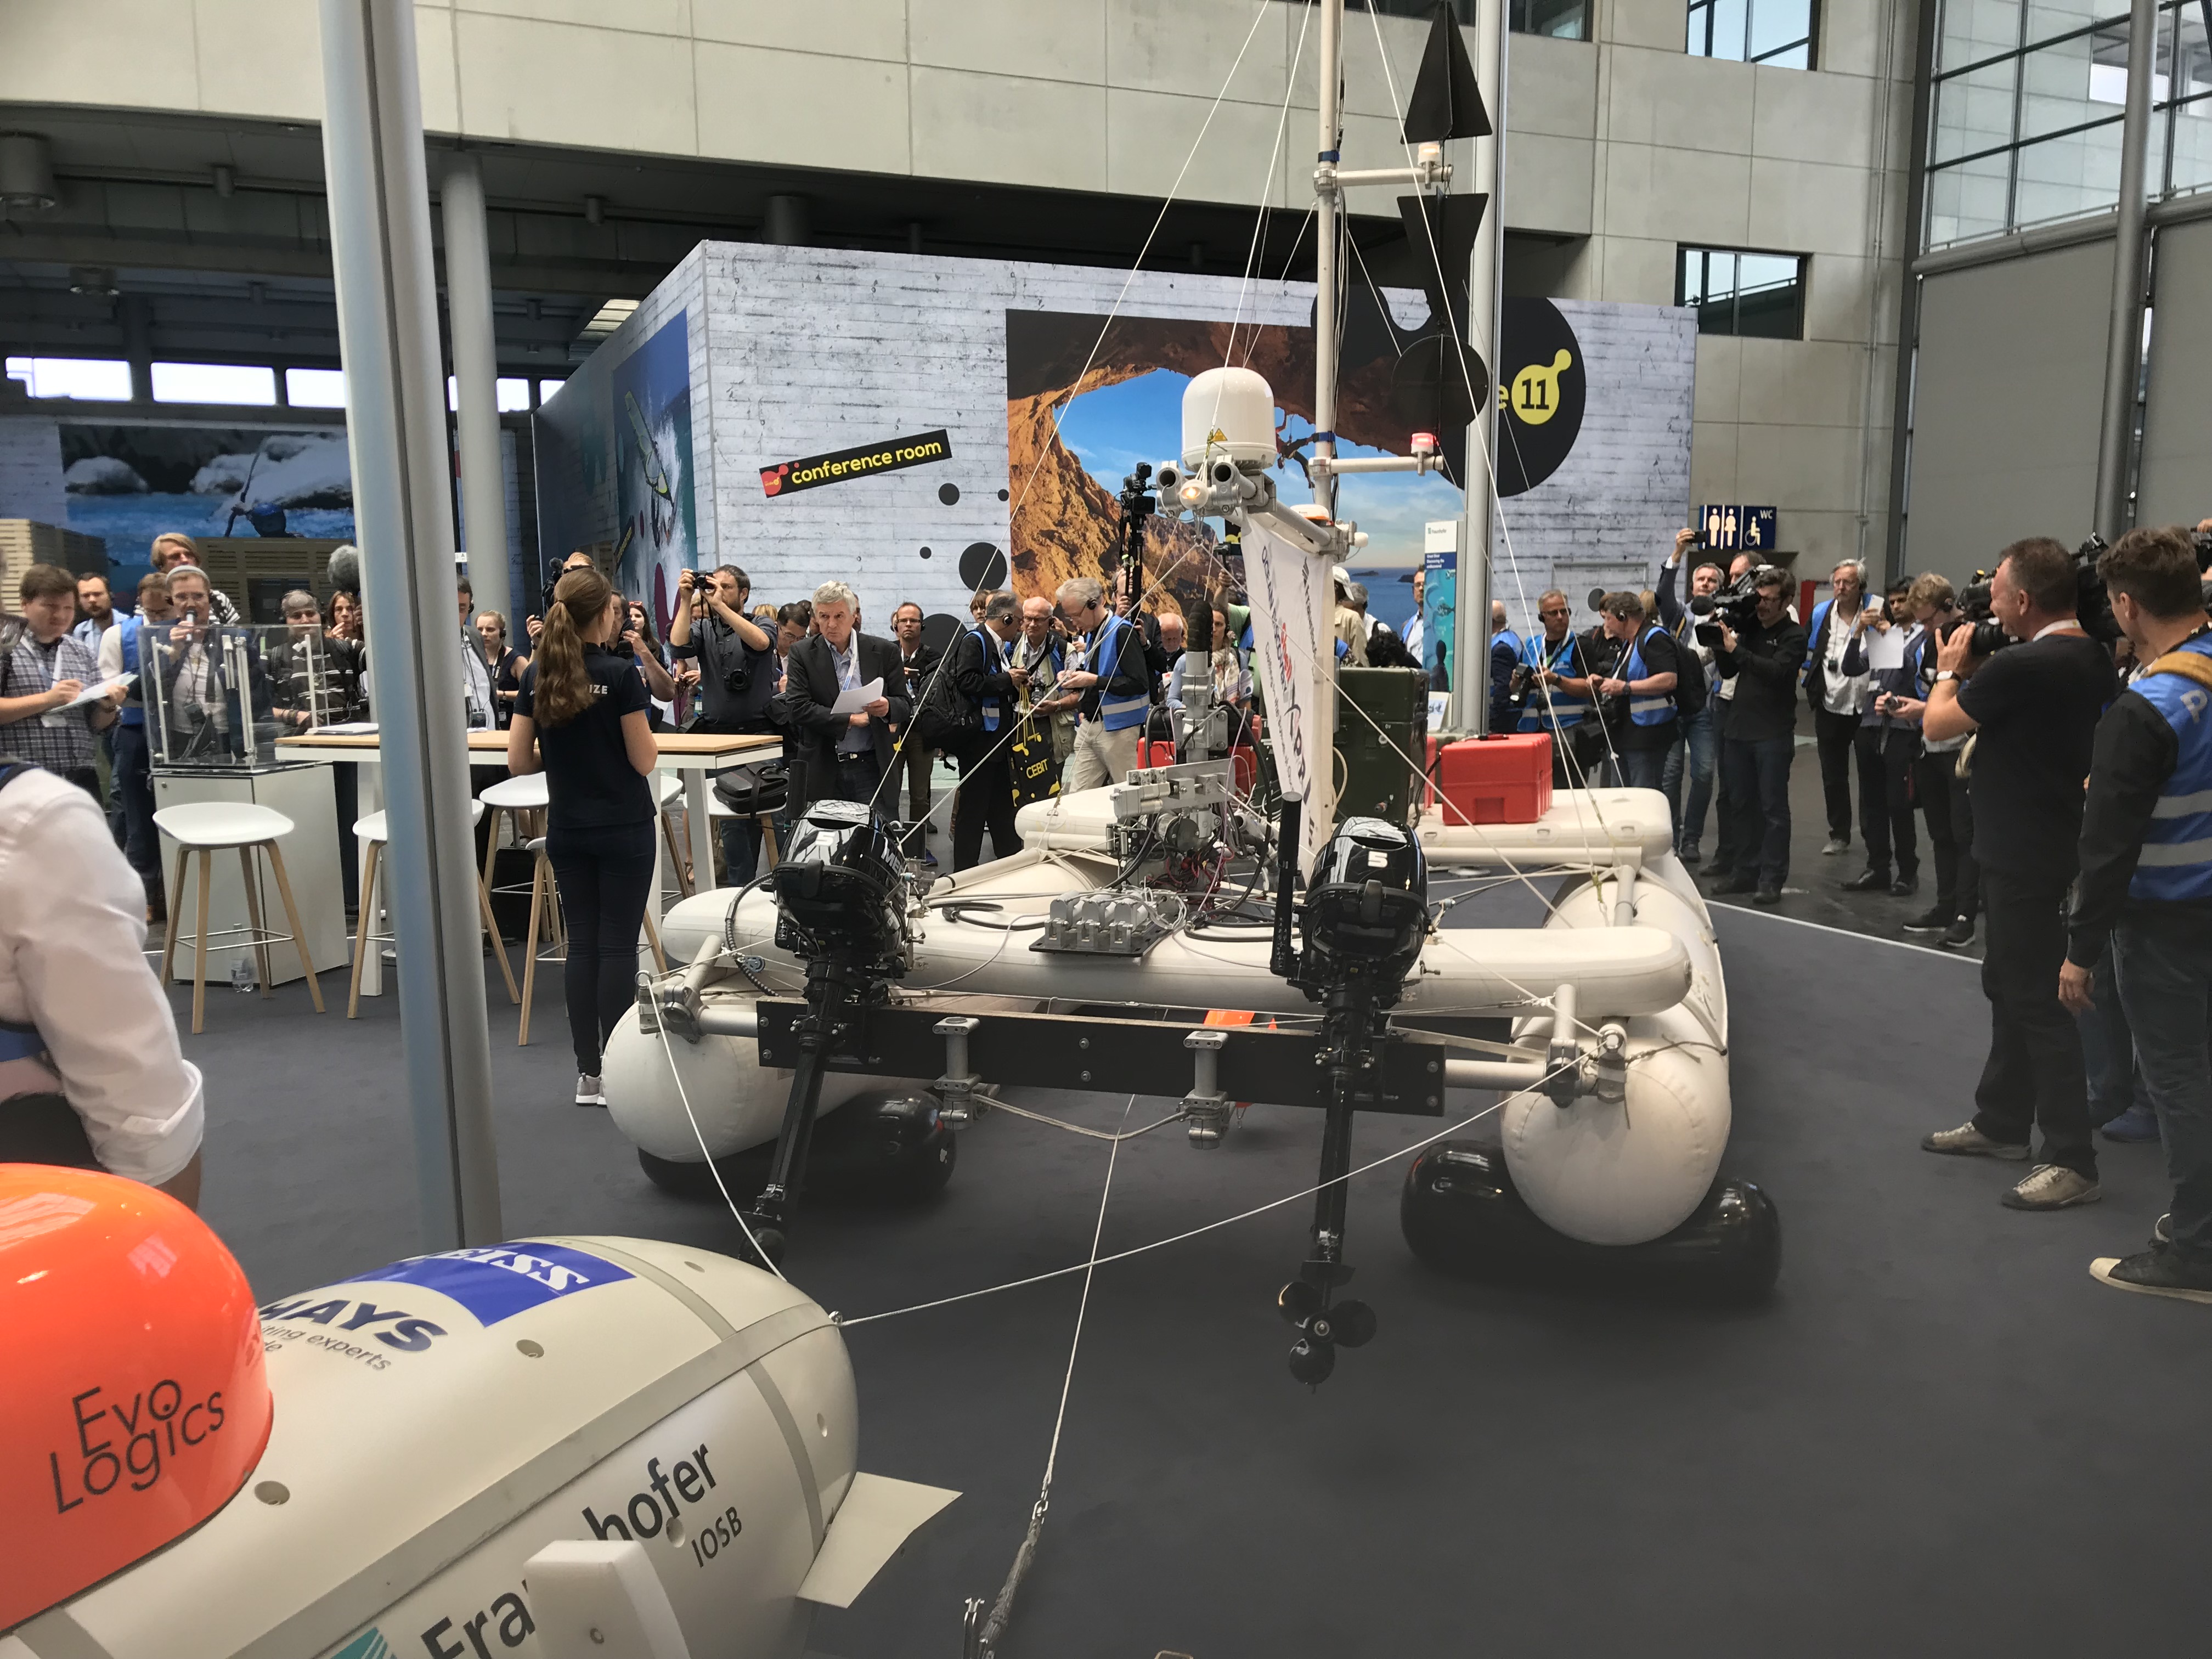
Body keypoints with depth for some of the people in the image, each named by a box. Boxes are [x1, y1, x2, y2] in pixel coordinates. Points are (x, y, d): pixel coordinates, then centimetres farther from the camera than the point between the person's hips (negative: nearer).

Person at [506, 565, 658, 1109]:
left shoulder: (536, 675, 1)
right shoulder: (621, 672, -14)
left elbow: (519, 762, 2)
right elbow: (644, 760, -11)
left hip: (567, 832, 5)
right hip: (623, 830, -5)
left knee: (582, 945, 9)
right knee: (617, 946, 0)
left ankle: (587, 1074, 13)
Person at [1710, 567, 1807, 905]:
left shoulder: (1794, 636, -5)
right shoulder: (1749, 628, 11)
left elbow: (1777, 671, -21)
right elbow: (1728, 671, 14)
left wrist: (1736, 650, -24)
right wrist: (1722, 645, -3)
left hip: (1773, 735, -6)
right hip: (1738, 728, 6)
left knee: (1773, 808, -1)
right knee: (1743, 804, 12)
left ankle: (1771, 879, 1)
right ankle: (1745, 871, 21)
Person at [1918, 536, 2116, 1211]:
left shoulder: (2023, 666, -24)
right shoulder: (2091, 659, 7)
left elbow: (1937, 723, -14)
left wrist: (1952, 669, 3)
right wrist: (1979, 672, 4)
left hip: (2026, 857, -10)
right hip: (2044, 845, 10)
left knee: (2039, 1001, -4)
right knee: (2010, 985, 19)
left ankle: (2071, 1160, 3)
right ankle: (2002, 1122, 31)